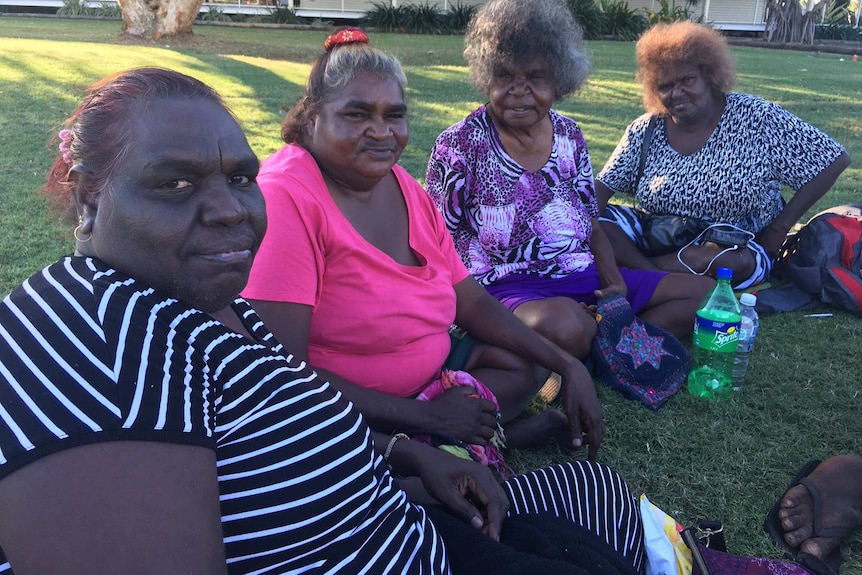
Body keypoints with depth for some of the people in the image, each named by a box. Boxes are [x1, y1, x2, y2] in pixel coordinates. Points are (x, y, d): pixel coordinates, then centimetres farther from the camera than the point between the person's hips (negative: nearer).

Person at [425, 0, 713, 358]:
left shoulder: (568, 135, 9)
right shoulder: (459, 145, -6)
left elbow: (590, 224, 15)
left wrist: (612, 278, -3)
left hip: (585, 277, 7)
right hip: (509, 287, -6)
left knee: (706, 292, 0)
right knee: (563, 325, -41)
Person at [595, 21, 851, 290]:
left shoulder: (757, 118, -10)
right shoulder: (645, 131, -1)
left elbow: (834, 160, -7)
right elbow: (603, 187, -1)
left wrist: (780, 228, -11)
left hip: (739, 249, -2)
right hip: (657, 236, 3)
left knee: (731, 262, -37)